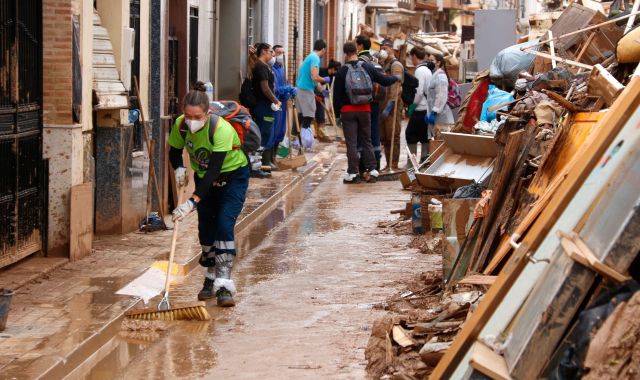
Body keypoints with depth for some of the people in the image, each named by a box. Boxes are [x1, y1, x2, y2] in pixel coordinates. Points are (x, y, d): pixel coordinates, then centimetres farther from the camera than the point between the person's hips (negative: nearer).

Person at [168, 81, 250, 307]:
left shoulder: (221, 129, -36)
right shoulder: (181, 125, -19)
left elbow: (214, 170, -39)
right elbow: (174, 152, 0)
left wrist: (193, 202, -45)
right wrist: (179, 169, -23)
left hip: (233, 175, -5)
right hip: (204, 177, 5)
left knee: (224, 225, -19)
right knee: (205, 228, 5)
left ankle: (224, 285, -21)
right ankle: (211, 280, 21)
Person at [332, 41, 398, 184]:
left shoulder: (342, 71, -6)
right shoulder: (368, 67, -1)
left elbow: (337, 95, -5)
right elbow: (384, 80, 6)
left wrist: (337, 113, 5)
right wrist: (396, 78, 27)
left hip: (348, 110, -3)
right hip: (365, 109, 3)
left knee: (351, 142, 0)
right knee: (367, 141, 12)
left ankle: (353, 173, -1)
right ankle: (371, 170, 8)